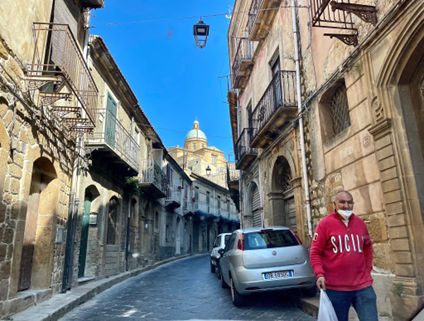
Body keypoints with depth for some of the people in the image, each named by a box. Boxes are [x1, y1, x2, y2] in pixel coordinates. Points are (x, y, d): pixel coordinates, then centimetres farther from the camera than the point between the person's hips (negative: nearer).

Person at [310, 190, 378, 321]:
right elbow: (315, 252, -7)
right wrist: (320, 274, -19)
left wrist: (368, 268, 15)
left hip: (363, 285, 4)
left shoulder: (360, 223, 8)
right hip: (336, 287, -3)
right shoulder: (325, 224, -7)